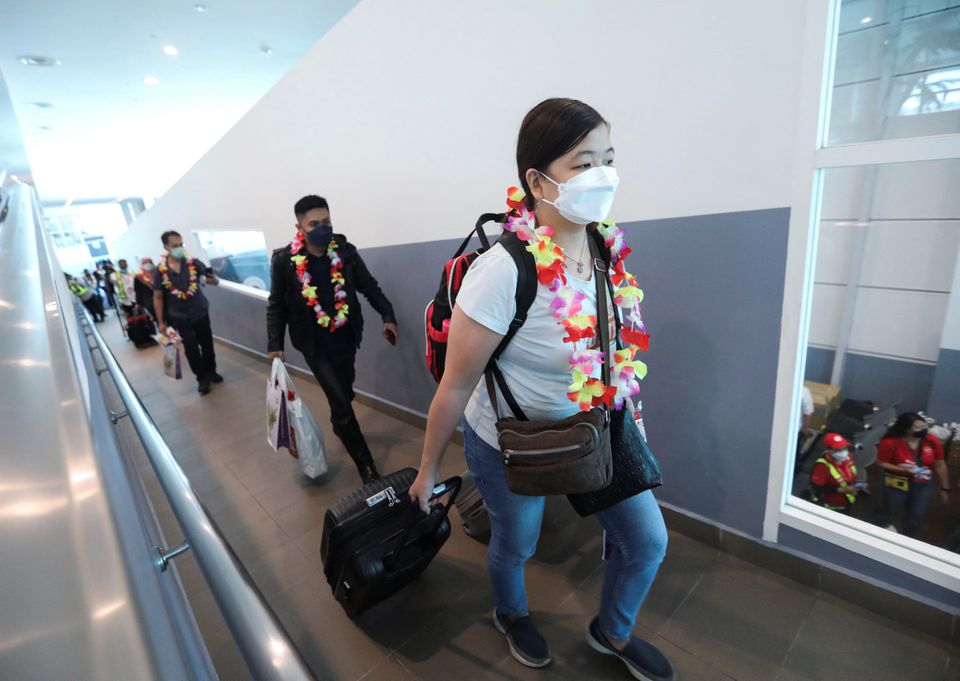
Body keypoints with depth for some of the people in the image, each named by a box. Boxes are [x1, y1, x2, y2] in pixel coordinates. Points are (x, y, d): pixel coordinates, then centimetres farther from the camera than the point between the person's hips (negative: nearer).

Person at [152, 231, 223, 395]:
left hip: (200, 312, 1)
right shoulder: (161, 270, -9)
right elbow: (158, 297, -1)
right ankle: (202, 378, 16)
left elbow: (215, 281, -7)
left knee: (207, 343, 11)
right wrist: (161, 322, -1)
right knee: (191, 348, 3)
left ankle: (211, 371, 31)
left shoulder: (193, 263, -9)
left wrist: (212, 278, -33)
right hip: (180, 316, -1)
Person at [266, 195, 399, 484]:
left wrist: (388, 316, -10)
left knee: (344, 396, 19)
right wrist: (275, 344, -7)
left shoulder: (345, 251, -5)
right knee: (341, 403, -6)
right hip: (315, 346, -3)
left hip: (346, 339, 3)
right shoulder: (284, 260, -10)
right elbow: (276, 305, -2)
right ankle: (366, 465, 5)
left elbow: (369, 286, 2)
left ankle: (341, 430, 50)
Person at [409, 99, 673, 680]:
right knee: (514, 546, 22)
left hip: (595, 430, 6)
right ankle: (512, 615, 60)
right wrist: (429, 469, -9)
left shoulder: (609, 246, -11)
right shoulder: (505, 271, -31)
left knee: (648, 543, 17)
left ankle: (612, 633, 50)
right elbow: (455, 387, -21)